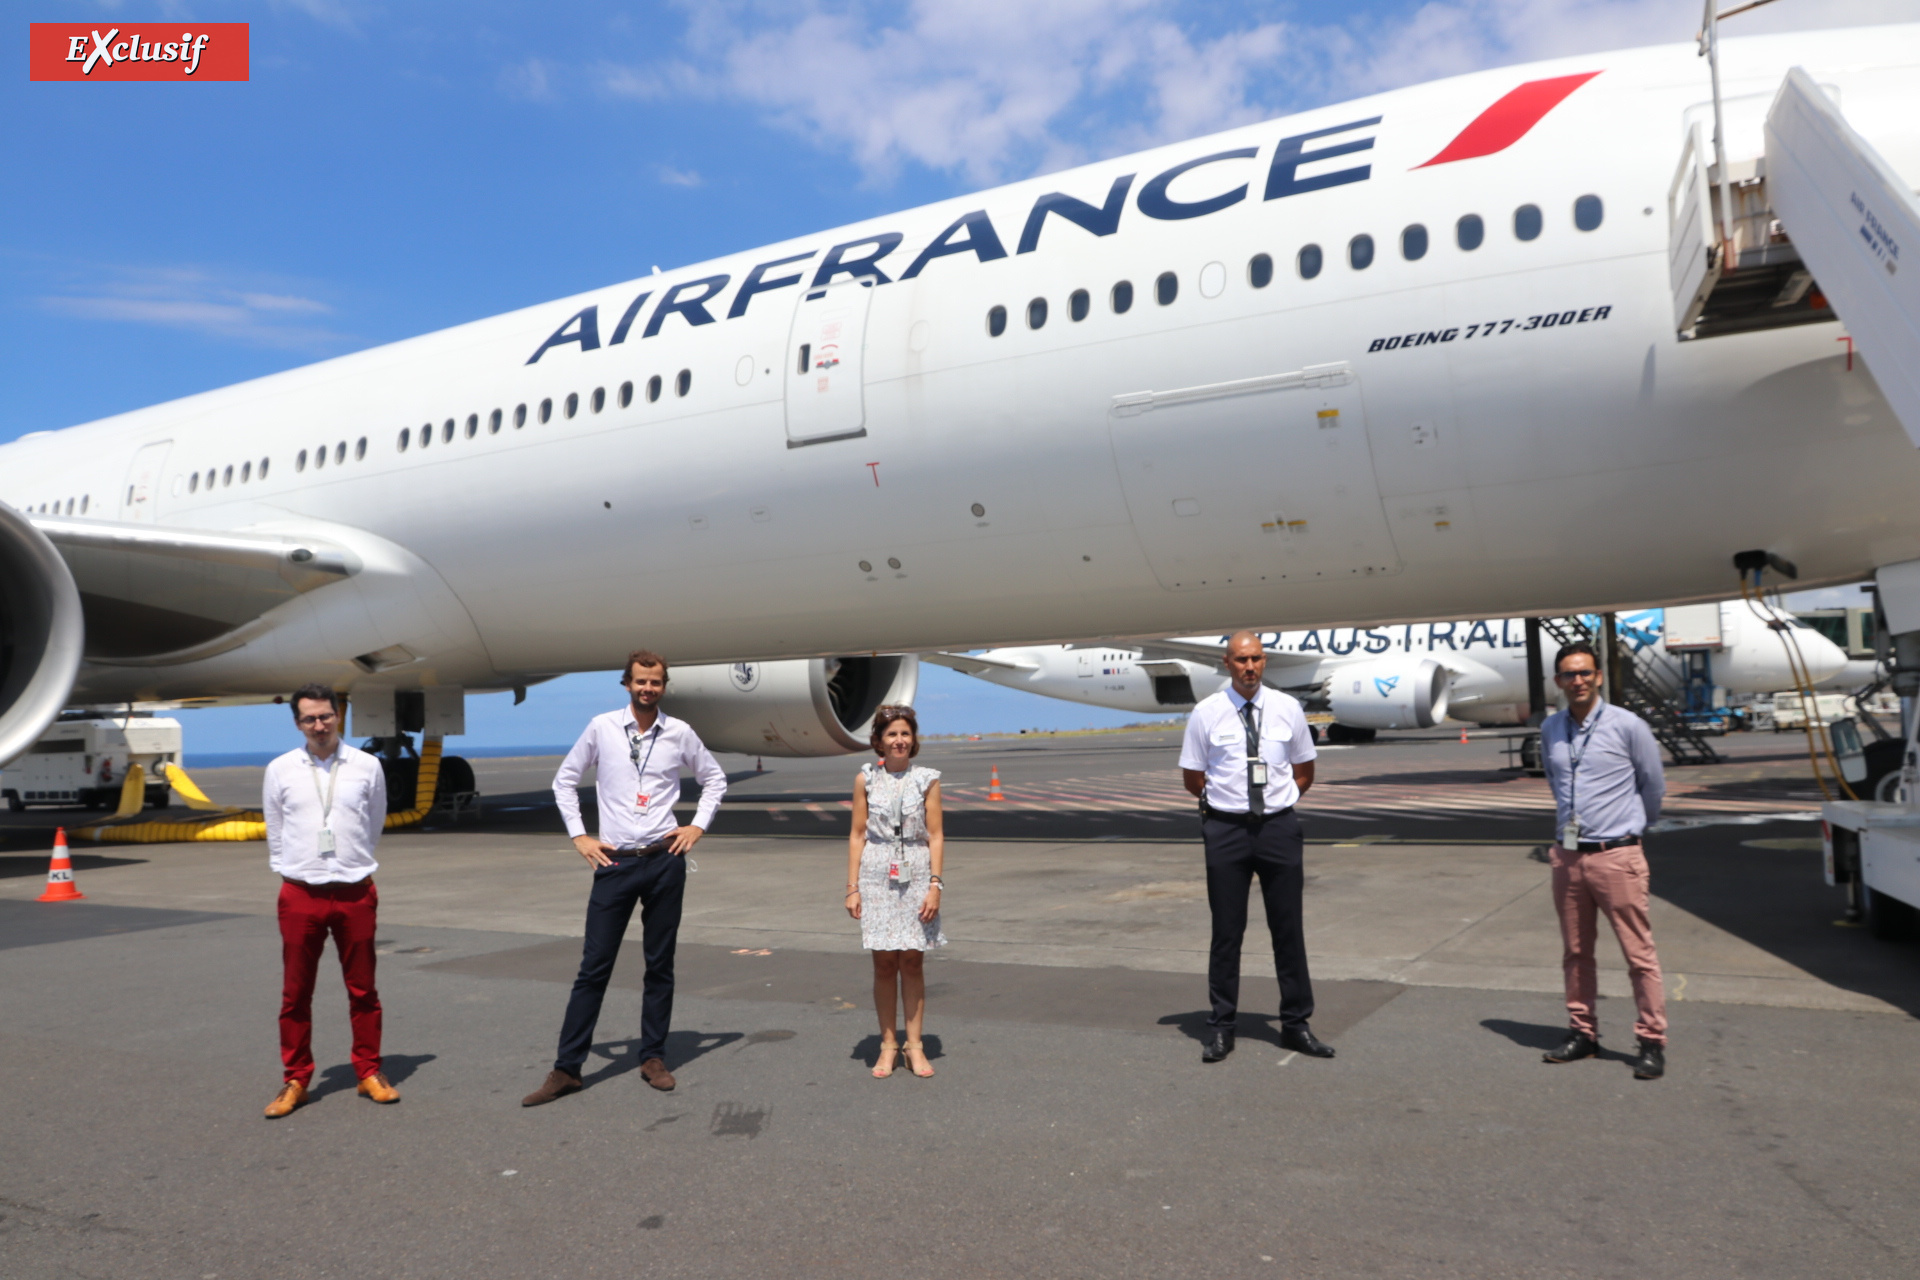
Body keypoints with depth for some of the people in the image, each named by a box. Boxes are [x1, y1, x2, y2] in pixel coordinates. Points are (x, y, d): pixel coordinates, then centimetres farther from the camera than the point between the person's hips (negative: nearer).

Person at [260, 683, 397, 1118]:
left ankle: (369, 1072, 20)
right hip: (300, 894, 0)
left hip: (355, 891, 0)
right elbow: (274, 833, 11)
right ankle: (295, 1080, 21)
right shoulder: (280, 770, 1)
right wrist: (290, 870, 10)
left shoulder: (367, 767, 0)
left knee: (362, 989, 8)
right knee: (295, 993, 7)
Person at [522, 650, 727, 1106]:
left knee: (660, 965, 9)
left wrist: (699, 825, 4)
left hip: (664, 860, 1)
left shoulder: (679, 733, 1)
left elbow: (714, 777, 15)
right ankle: (566, 1069, 9)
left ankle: (653, 1058, 21)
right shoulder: (602, 727, -1)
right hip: (615, 862, -1)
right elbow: (565, 779, 9)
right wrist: (579, 836, 3)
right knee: (594, 967, 1)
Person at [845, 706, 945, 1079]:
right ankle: (888, 1045, 16)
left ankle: (914, 1045, 15)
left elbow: (935, 835, 1)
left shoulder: (927, 779, 1)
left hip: (916, 876, 0)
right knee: (884, 962, 4)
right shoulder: (866, 779, 2)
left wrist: (935, 885, -6)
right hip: (877, 876, 0)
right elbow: (857, 834, 4)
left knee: (913, 961, 4)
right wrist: (852, 887, 1)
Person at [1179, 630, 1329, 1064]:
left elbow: (1305, 771, 13)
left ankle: (1296, 1024, 21)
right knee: (1227, 931, 5)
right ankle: (1221, 1027, 17)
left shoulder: (1287, 708, 2)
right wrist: (1225, 799, 4)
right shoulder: (1207, 713, -3)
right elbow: (1192, 777, 6)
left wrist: (1279, 800, 6)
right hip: (1226, 828, -1)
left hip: (1278, 826, 1)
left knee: (1288, 928, 8)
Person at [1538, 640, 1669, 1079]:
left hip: (1616, 855, -5)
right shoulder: (1550, 729, 7)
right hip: (1568, 856, 5)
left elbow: (1654, 787, 7)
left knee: (1639, 953, -1)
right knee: (1575, 953, 12)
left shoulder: (1628, 726, -6)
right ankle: (1582, 1033, 23)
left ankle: (1652, 1042, 8)